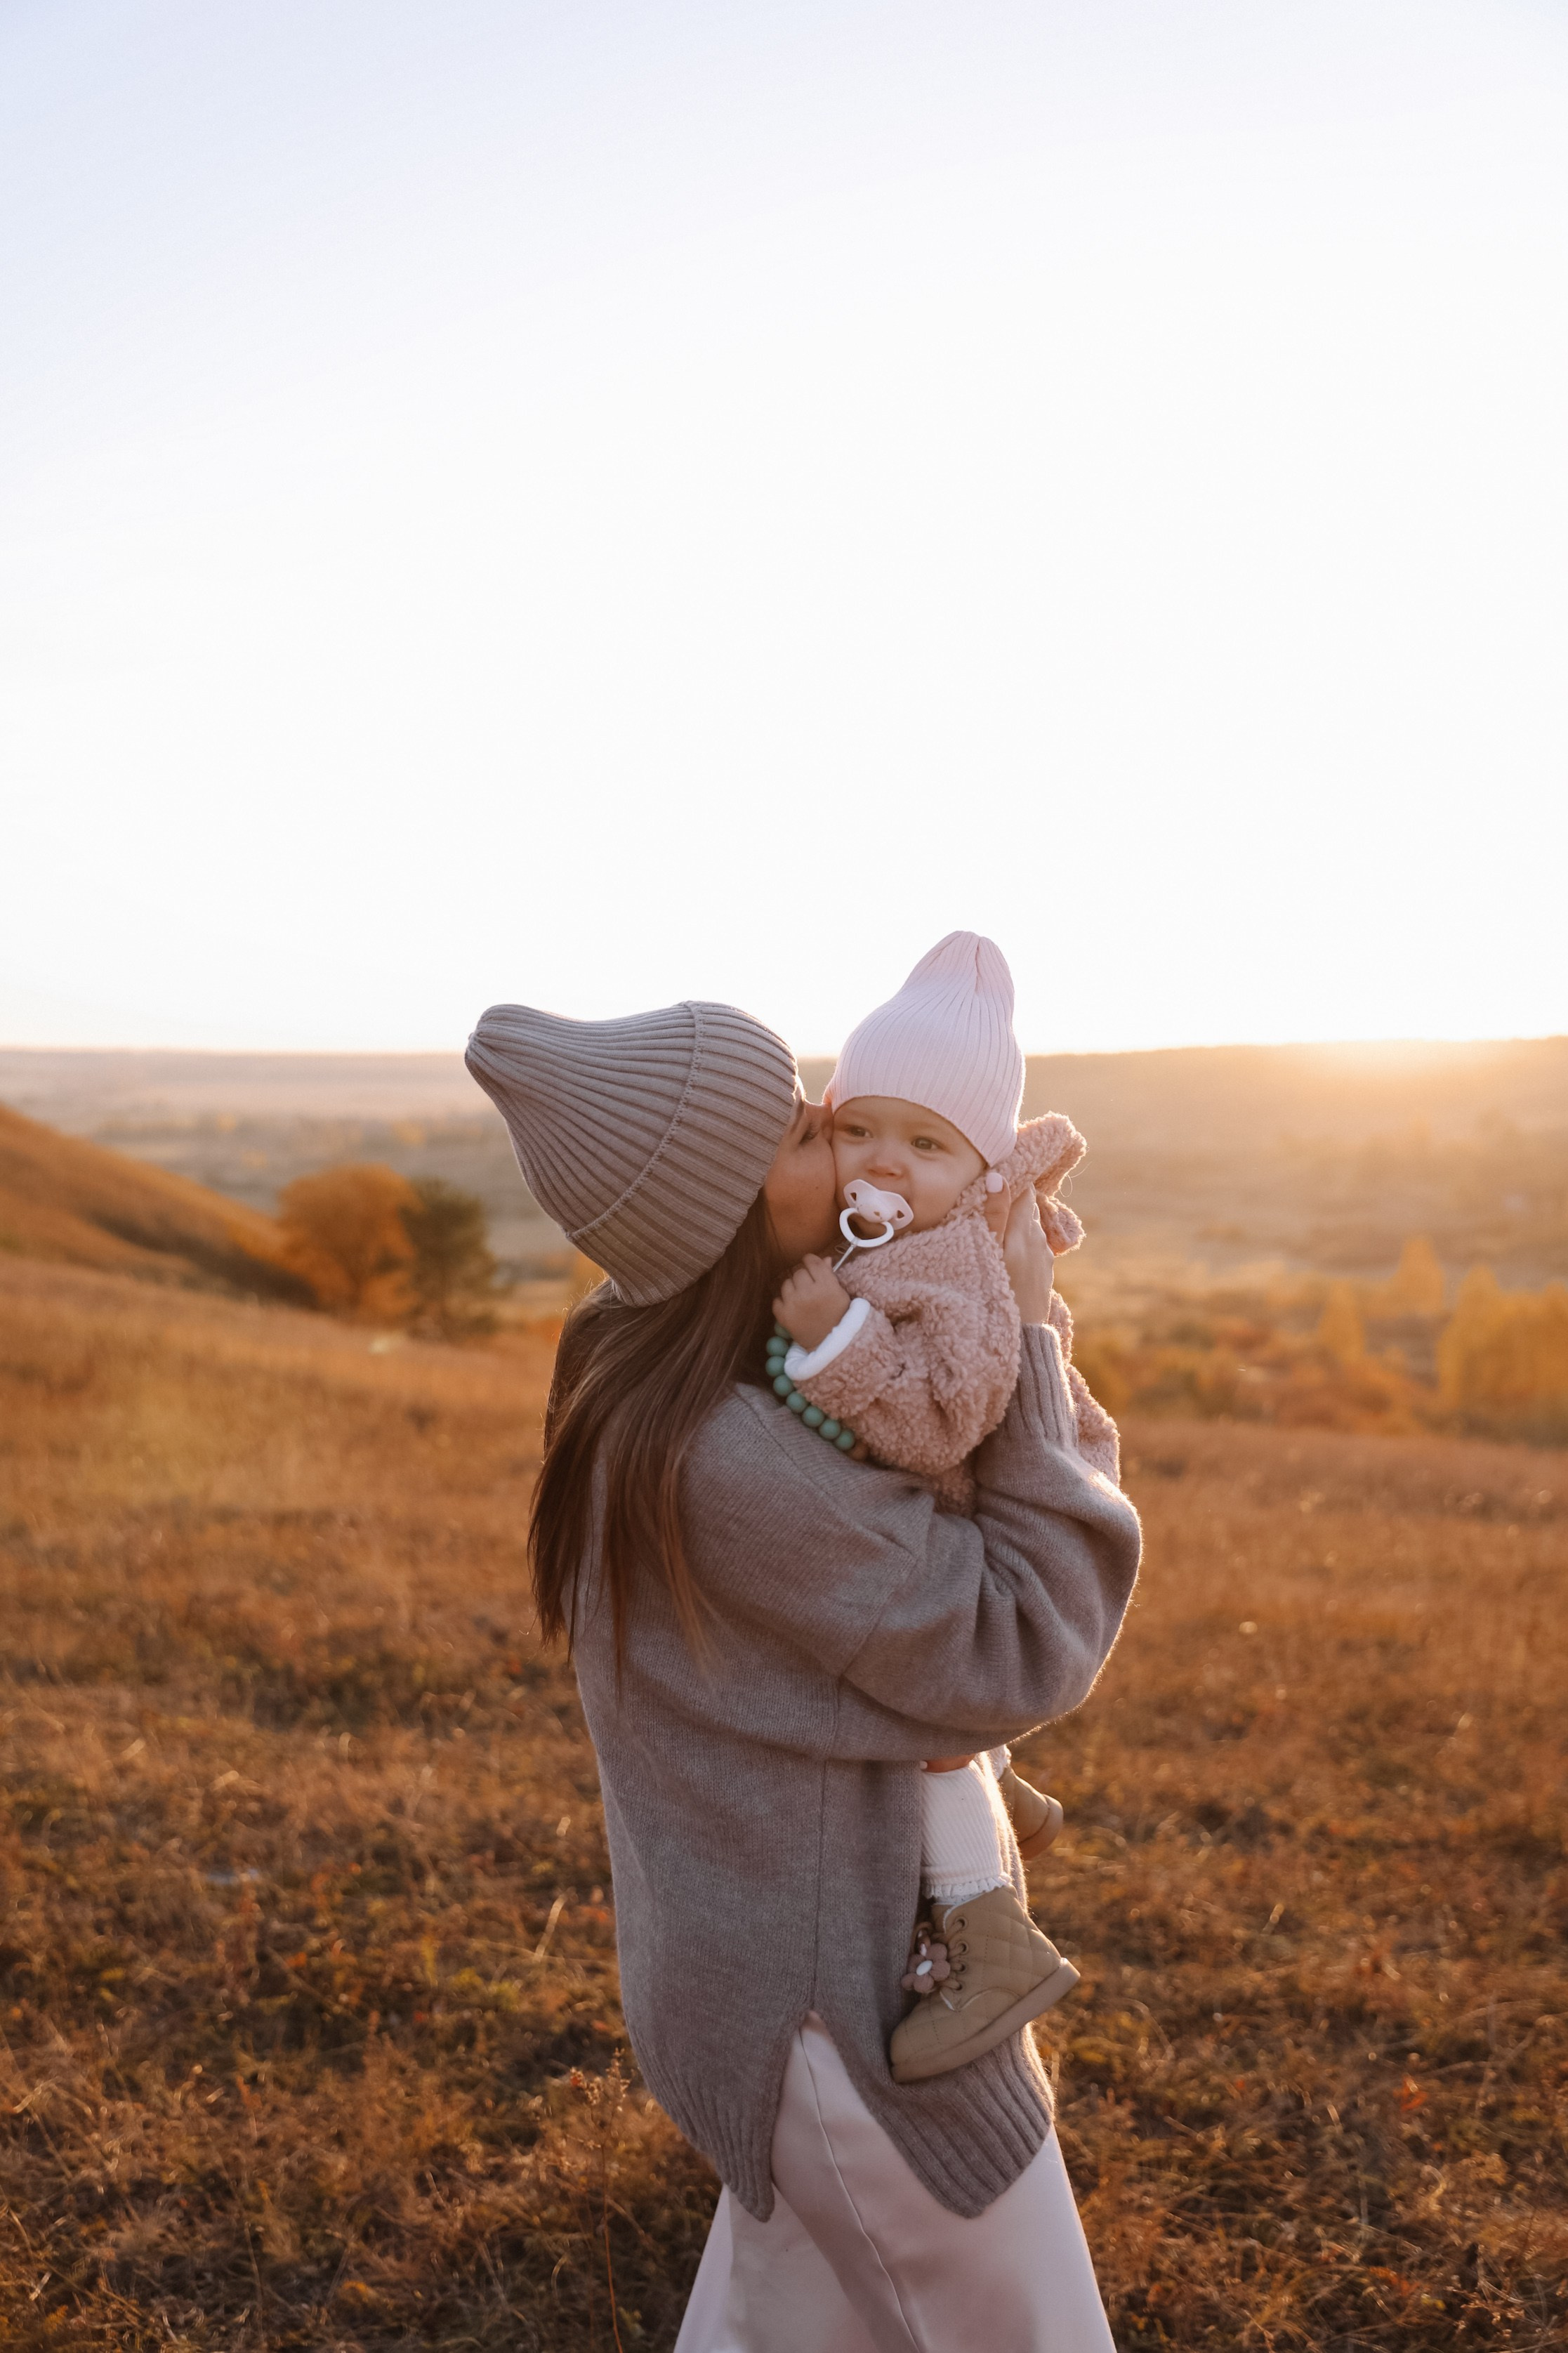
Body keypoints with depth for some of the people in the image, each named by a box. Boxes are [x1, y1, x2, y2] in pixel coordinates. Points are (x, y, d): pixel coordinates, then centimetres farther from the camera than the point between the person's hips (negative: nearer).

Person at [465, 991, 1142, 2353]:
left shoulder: (630, 1360, -4)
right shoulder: (730, 1461, -33)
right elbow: (1024, 1656, -26)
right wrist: (1031, 1339, -23)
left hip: (738, 1953, 8)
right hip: (829, 1994, -8)